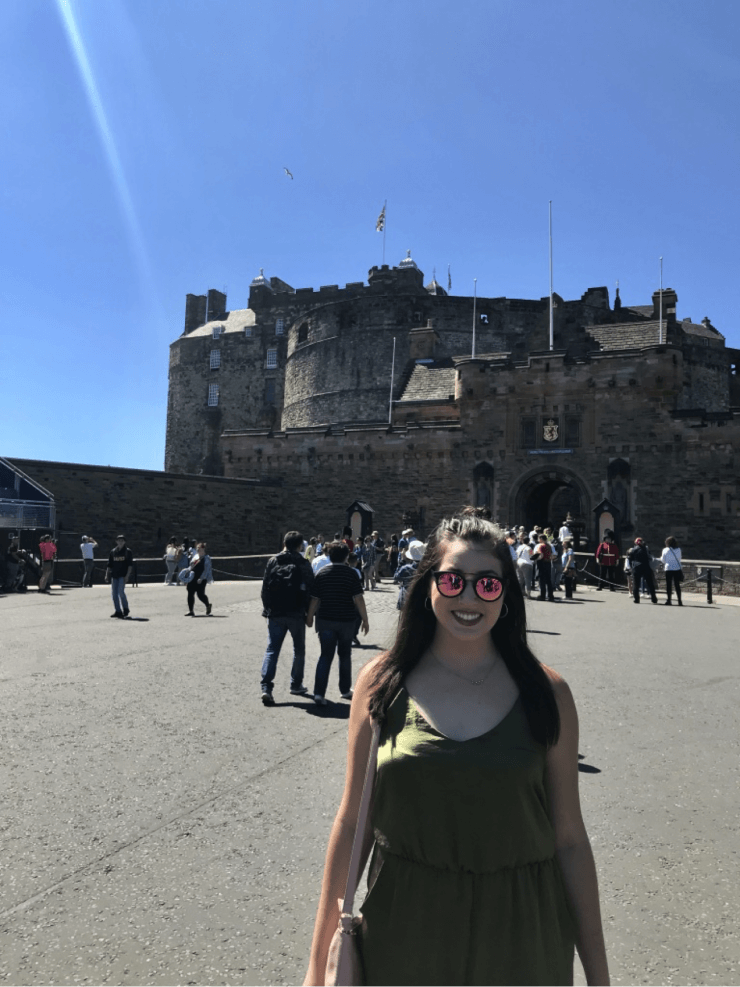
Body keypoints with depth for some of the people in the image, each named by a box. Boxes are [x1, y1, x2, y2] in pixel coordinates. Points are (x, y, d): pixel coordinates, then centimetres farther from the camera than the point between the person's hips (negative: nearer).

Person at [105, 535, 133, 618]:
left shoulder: (128, 551, 1)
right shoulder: (113, 552, 13)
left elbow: (130, 565, -4)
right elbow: (109, 565, 16)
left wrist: (127, 575, -12)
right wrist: (107, 575, 9)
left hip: (123, 575, -5)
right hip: (114, 575, 5)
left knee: (120, 591, -15)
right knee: (114, 593, 2)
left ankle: (125, 608, 3)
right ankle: (118, 611, 11)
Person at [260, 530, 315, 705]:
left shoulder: (273, 561, 1)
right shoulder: (303, 564, -4)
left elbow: (265, 588, 3)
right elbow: (310, 590, -4)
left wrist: (267, 608, 11)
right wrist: (309, 612, 4)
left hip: (275, 614, 2)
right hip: (296, 614, -1)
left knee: (271, 650, 3)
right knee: (299, 650, 15)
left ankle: (266, 687, -10)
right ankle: (296, 685, 22)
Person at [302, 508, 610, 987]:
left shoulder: (547, 692, -9)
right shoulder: (382, 682, -8)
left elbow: (569, 839, -3)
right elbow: (353, 822, -2)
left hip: (519, 942, 0)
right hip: (402, 931, 1)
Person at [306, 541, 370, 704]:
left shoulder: (322, 574, -2)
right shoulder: (351, 574, -8)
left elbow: (314, 599, 0)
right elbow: (358, 599, -11)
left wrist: (309, 617, 14)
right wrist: (365, 620, -4)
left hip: (325, 621, 1)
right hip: (346, 621, -1)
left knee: (325, 656, 4)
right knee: (345, 655, 16)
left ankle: (319, 692, -7)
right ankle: (345, 690, 26)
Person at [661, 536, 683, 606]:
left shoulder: (665, 550, -4)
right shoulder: (678, 550, 2)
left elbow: (663, 560, 2)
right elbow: (679, 559, 12)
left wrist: (661, 556, 21)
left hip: (669, 569, -2)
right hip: (677, 569, 2)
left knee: (669, 585, 5)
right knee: (677, 585, 6)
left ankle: (669, 600, 4)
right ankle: (679, 601, 3)